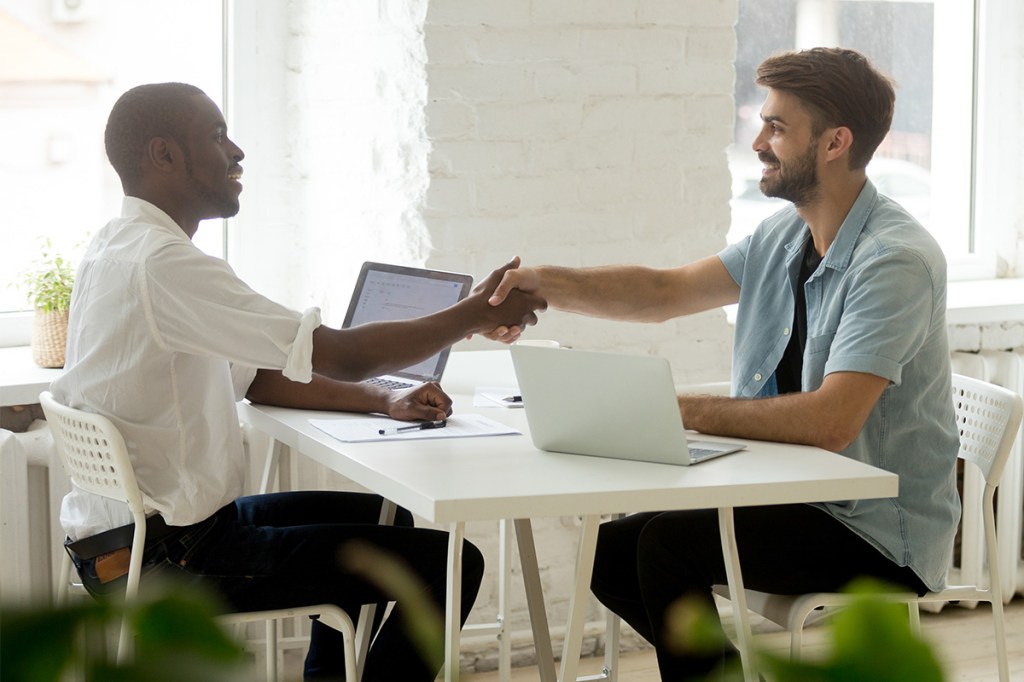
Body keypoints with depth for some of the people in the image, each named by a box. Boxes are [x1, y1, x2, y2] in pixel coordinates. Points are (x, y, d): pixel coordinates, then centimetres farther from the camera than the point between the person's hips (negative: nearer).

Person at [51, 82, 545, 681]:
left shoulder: (122, 250, 11)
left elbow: (252, 378, 16)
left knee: (379, 518, 27)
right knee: (448, 562, -8)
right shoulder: (162, 263, -22)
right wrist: (477, 314, -8)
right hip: (167, 558, -11)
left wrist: (384, 402, 6)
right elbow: (345, 356, -21)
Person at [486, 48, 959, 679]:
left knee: (670, 543, -23)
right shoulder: (783, 236, 8)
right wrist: (547, 283, -4)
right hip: (792, 494, 9)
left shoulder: (895, 260, -21)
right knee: (612, 552, 4)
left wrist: (682, 410, -25)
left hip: (880, 531, -9)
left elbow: (829, 421, -30)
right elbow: (667, 291, 12)